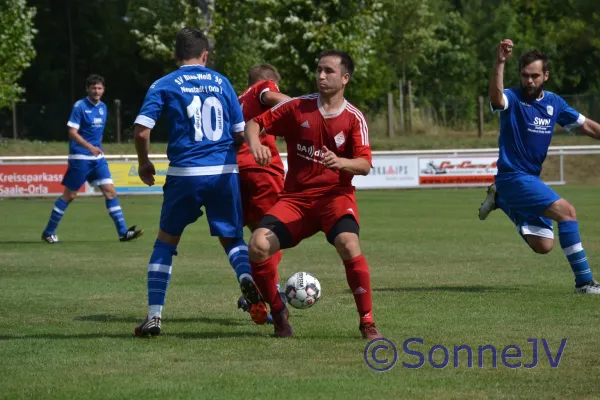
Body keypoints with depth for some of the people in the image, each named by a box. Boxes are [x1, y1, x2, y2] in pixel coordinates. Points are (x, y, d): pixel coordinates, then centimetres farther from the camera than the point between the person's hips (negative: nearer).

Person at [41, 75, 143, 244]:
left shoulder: (103, 107, 9)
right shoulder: (80, 106, -11)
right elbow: (72, 132, -16)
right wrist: (90, 147, -27)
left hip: (97, 157, 6)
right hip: (80, 158, -6)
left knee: (110, 191, -4)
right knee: (70, 195, 0)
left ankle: (123, 232, -5)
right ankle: (48, 232, 12)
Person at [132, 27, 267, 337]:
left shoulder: (164, 85, 2)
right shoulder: (221, 82, 9)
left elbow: (142, 130, -8)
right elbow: (241, 134, 9)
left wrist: (144, 163, 9)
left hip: (184, 174, -2)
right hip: (225, 172, 2)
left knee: (166, 241, 14)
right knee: (232, 239, 17)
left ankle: (154, 316, 6)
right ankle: (248, 278, -16)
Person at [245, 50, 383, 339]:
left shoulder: (353, 118, -1)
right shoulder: (298, 107, 3)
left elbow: (364, 165, -9)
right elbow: (254, 123, 7)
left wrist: (339, 162, -30)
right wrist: (254, 144, -16)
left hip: (335, 195, -2)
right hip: (296, 198, 2)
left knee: (348, 245, -32)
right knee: (258, 246, -20)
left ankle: (367, 322, -17)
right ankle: (278, 313, 5)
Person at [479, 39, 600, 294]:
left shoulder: (553, 103, 6)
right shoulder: (512, 99, -13)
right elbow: (496, 98, -38)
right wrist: (500, 63, -52)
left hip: (531, 179, 7)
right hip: (513, 177, -7)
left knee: (543, 245, 8)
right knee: (567, 212, -22)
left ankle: (500, 200, 25)